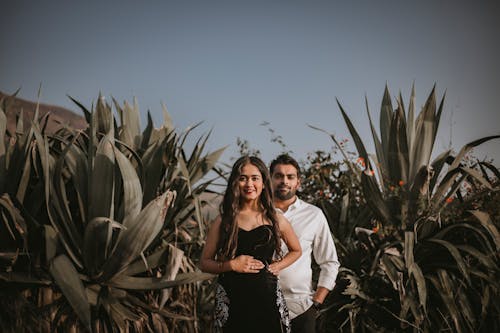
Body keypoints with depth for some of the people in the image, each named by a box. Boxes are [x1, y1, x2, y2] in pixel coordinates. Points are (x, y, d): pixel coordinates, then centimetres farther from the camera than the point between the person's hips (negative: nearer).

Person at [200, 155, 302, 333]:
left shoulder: (276, 220, 6)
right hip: (233, 301, -1)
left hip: (267, 298, 1)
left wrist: (277, 266, 5)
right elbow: (204, 262, 6)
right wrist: (232, 265, -10)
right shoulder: (223, 222, 3)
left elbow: (296, 251, 22)